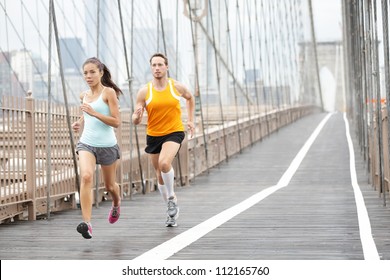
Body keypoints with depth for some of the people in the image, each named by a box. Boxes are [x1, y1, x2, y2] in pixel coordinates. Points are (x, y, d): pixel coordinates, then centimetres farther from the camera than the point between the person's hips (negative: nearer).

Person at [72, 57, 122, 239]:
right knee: (86, 176, -25)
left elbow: (116, 122, -14)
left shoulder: (109, 92, -9)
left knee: (109, 185, 14)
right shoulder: (84, 95, 7)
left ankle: (116, 204, 52)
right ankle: (87, 223, -31)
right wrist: (79, 122, 10)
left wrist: (94, 113, -24)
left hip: (107, 145, -3)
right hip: (86, 143, 3)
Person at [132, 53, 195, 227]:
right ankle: (172, 210, 27)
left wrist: (190, 120, 14)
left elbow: (190, 98, 19)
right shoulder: (144, 91, -6)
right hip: (153, 135, 2)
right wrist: (137, 116, -30)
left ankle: (171, 198, -6)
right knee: (160, 175, 10)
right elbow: (135, 121, -6)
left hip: (174, 132, -2)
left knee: (164, 163, -28)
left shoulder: (177, 87, -5)